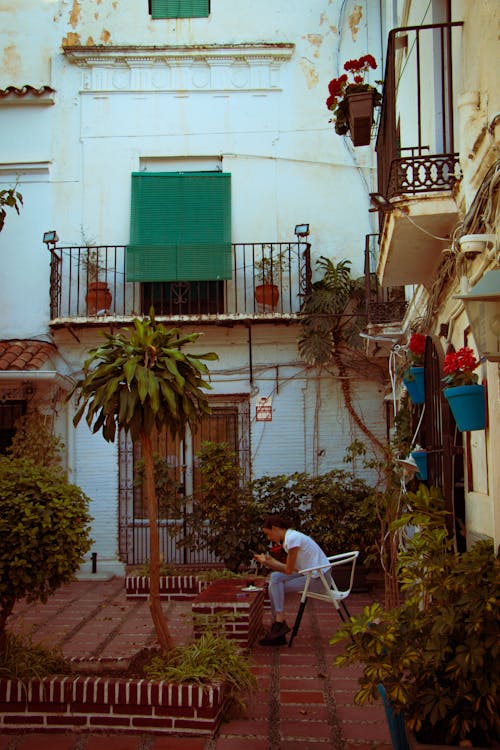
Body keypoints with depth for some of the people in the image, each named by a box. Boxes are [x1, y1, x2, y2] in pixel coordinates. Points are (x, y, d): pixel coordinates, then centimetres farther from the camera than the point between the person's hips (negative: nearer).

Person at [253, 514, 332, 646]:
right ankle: (278, 624, -1)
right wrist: (270, 560, 6)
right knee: (274, 577, 0)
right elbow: (291, 568, 12)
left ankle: (279, 623, -1)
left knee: (275, 586, -12)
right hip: (311, 574, 9)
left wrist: (268, 562, -2)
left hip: (318, 578, -9)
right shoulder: (288, 538, 11)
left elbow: (289, 570, -14)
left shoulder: (292, 538, -18)